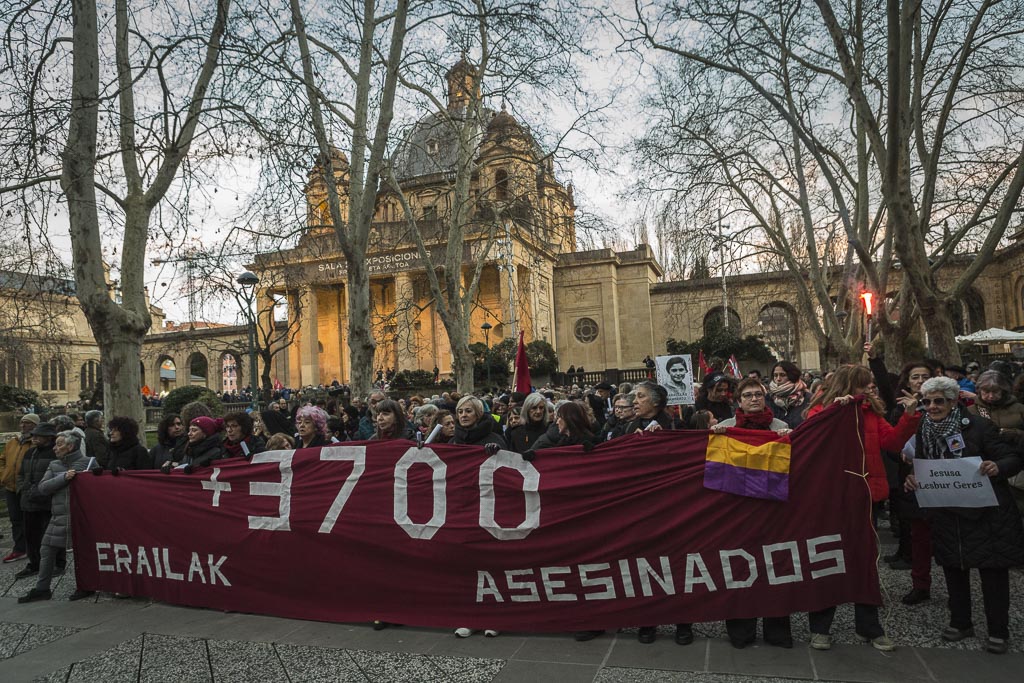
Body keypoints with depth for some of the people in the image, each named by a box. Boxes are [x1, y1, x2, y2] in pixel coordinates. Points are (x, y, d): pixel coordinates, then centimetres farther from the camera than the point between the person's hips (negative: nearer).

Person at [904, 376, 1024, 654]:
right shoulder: (923, 431, 2)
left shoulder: (979, 426, -13)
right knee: (953, 568, 14)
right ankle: (960, 622, 30)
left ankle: (998, 631, 20)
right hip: (946, 514, 5)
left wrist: (997, 467, -33)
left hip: (986, 513, -5)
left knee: (993, 571, 4)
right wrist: (912, 478, -9)